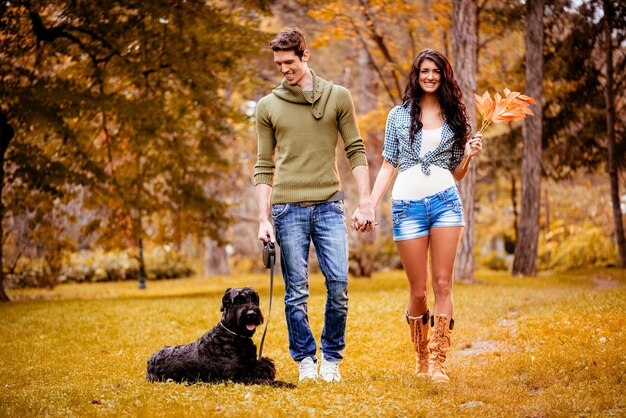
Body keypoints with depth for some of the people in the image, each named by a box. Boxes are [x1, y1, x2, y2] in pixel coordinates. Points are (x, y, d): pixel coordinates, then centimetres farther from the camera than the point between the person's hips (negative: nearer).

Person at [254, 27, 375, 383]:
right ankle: (306, 360, 14)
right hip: (288, 207, 0)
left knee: (339, 284, -5)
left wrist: (366, 203, -3)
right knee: (297, 292, 1)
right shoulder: (268, 106, 8)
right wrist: (264, 218, 1)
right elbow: (264, 166, 8)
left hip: (329, 205, 0)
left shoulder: (338, 97, 6)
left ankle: (332, 359, 10)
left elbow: (356, 152, 5)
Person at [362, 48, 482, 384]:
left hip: (445, 201, 1)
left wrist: (468, 155, -5)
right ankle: (421, 358, 19)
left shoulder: (455, 117, 12)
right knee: (418, 291, 1)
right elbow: (388, 166, 11)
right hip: (407, 204, -1)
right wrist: (369, 206, 2)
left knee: (443, 284, -6)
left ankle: (438, 362, -4)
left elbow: (457, 174, 15)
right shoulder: (399, 115, 10)